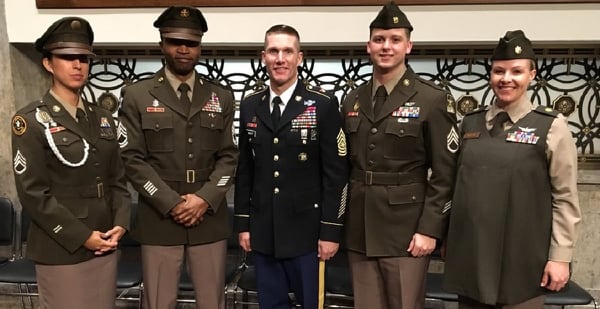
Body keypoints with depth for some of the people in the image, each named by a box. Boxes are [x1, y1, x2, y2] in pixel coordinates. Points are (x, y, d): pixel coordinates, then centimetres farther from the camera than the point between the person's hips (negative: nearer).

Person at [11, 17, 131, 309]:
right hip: (61, 252, -5)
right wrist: (82, 237, -14)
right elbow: (33, 194, -13)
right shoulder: (31, 121, -7)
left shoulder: (103, 119, 11)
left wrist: (120, 223, -3)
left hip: (105, 246, 5)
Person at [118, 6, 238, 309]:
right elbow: (133, 159, -4)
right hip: (159, 221, -2)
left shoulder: (221, 97, 9)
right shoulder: (137, 96, 2)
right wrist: (172, 204, -12)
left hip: (210, 219, 2)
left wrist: (205, 199, -10)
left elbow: (228, 156, 4)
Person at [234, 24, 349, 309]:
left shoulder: (323, 104, -8)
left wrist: (330, 230, -10)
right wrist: (243, 223, 7)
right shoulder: (250, 105, 5)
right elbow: (244, 169, 8)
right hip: (263, 231, 4)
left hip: (306, 231, -3)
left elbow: (336, 173, -9)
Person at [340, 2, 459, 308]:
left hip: (405, 231, -4)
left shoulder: (433, 99, -6)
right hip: (359, 231, 5)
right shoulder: (352, 100, 9)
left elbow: (444, 173, -8)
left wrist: (429, 229, -12)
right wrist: (339, 222, 11)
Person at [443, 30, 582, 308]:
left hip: (521, 259, -3)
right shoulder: (470, 123, 6)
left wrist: (560, 256, -7)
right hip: (470, 254, 4)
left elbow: (565, 198, -5)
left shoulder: (551, 126, -5)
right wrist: (448, 237, 13)